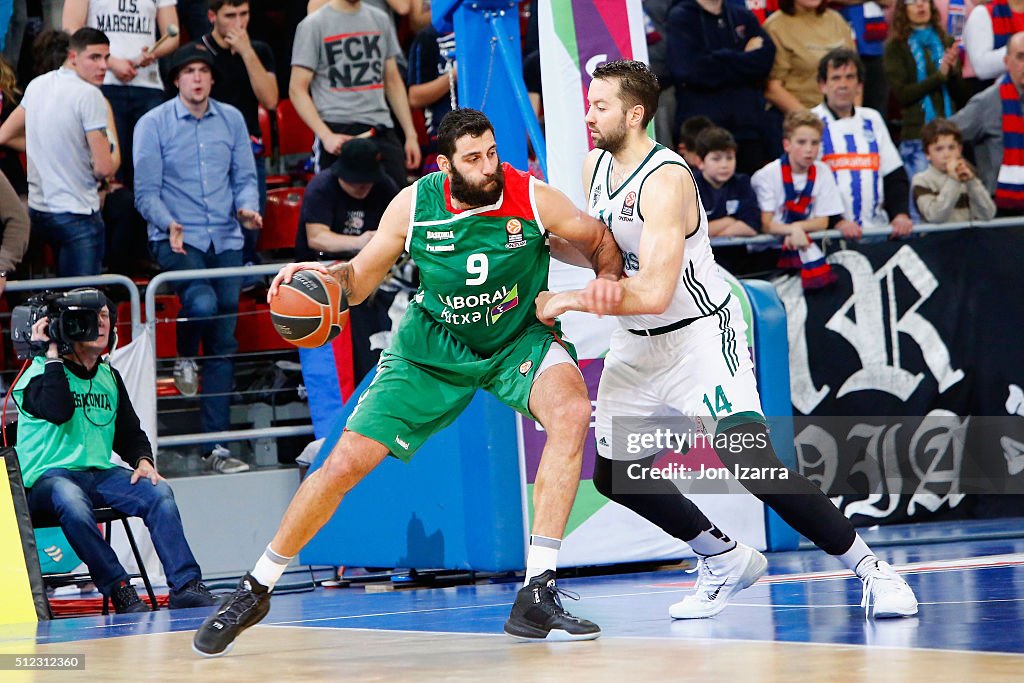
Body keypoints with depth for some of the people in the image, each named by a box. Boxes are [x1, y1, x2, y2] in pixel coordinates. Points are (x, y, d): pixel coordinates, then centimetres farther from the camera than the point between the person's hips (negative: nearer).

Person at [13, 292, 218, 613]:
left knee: (158, 491, -21)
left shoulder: (109, 376, 17)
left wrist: (142, 460, 3)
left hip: (101, 473, 6)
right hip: (48, 477, -6)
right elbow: (59, 411, -25)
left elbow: (129, 432, 24)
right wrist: (52, 355, -17)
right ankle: (119, 590, -32)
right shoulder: (40, 373, -3)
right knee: (72, 502, -40)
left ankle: (186, 587, -23)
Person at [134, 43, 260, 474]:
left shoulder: (232, 120, 9)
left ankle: (215, 444, 9)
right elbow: (146, 191, -4)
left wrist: (248, 207, -9)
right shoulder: (153, 124, -2)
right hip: (176, 240, -4)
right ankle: (184, 358, 4)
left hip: (226, 239, 4)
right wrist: (169, 225, -21)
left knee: (224, 343, 3)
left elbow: (245, 176, 12)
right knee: (202, 303, -32)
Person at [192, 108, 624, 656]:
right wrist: (324, 276, -25)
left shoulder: (533, 199, -19)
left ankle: (536, 599, -31)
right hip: (432, 349, 1)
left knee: (571, 410, -33)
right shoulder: (414, 205, -16)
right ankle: (255, 590, 16)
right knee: (345, 463, -7)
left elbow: (601, 241, -2)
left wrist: (608, 280, -23)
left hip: (519, 341, -1)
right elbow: (361, 277, -3)